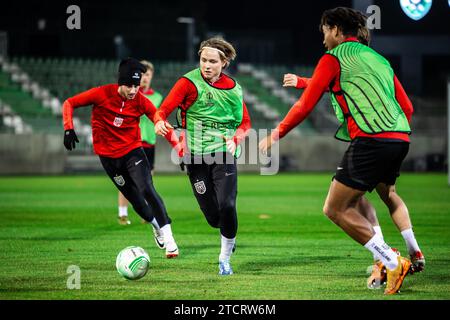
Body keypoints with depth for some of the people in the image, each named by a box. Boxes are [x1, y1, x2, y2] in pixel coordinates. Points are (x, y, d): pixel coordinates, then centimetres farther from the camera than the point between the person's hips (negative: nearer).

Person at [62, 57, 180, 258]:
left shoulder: (141, 102, -11)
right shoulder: (102, 94, -15)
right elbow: (69, 103, -7)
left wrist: (179, 147, -15)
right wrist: (68, 128, -20)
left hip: (133, 151, 0)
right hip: (109, 157, 1)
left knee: (147, 190, -21)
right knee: (135, 200, 5)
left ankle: (168, 239, -17)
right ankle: (156, 226, 34)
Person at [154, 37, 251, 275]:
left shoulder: (233, 88, 6)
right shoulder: (189, 82, -5)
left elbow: (245, 123, 15)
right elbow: (164, 109, -13)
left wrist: (235, 139, -5)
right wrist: (160, 122, -36)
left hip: (224, 154, 2)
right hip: (196, 156, -1)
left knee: (227, 206, -17)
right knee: (213, 217, -2)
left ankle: (225, 259, 3)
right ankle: (228, 233, 37)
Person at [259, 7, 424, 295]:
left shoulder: (333, 58, 3)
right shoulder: (378, 58, 24)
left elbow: (305, 105, 0)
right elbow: (407, 107, 23)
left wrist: (276, 134, 11)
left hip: (370, 140, -8)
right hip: (400, 139, 8)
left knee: (336, 209, -3)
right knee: (387, 193, 35)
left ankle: (393, 262, -12)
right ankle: (414, 252, 22)